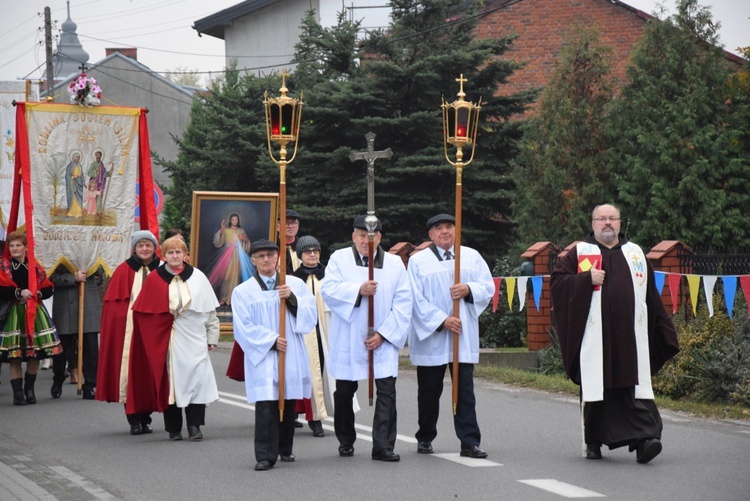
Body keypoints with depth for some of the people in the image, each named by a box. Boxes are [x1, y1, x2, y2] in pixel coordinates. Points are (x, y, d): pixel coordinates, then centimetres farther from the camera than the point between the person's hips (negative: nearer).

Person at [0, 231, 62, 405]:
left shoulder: (35, 267, 11)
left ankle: (29, 388, 20)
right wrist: (19, 293, -18)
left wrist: (37, 294, -8)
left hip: (34, 313, 3)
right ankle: (17, 392, 2)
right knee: (14, 357, -6)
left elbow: (49, 288, 10)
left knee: (36, 355, 2)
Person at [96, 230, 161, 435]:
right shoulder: (123, 271, 2)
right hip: (128, 329, -1)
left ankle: (145, 418, 15)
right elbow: (112, 305, 1)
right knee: (130, 371, -4)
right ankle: (134, 420, 1)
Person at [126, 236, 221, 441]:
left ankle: (194, 425, -5)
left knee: (196, 381, -11)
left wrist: (212, 337, 5)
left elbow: (210, 309, 7)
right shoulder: (154, 279, 2)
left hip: (194, 339, 0)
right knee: (170, 382, 2)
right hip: (165, 340, 0)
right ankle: (173, 428, 11)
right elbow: (143, 311, 1)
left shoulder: (197, 277, 5)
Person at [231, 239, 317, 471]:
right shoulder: (243, 292, 4)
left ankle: (285, 450, 22)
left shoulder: (296, 285, 10)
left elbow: (311, 315, 4)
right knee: (266, 406, -12)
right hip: (262, 357, -3)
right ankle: (265, 456, -11)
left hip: (292, 356, 3)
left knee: (289, 404, 7)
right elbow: (243, 327, -2)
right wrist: (271, 340, -12)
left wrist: (293, 299, -12)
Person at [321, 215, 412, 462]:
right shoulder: (339, 259, 4)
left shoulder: (395, 264, 5)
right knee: (344, 391, 9)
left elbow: (403, 303, 0)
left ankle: (383, 446, -8)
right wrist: (359, 290, -23)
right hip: (348, 341, 0)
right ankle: (345, 441, 26)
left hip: (382, 340, 0)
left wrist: (383, 334, -9)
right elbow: (328, 289, -9)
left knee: (387, 390, -10)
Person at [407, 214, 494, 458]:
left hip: (464, 337, 2)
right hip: (430, 337, -1)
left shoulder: (472, 257, 10)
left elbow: (488, 287, 8)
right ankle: (425, 438, 22)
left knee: (465, 391, -3)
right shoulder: (418, 261, 1)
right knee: (429, 391, 7)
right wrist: (441, 320, -14)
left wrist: (469, 289, -12)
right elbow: (416, 299, -6)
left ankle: (469, 442, -3)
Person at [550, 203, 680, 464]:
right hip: (594, 337, -1)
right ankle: (593, 442, 12)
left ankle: (643, 438, -18)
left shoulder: (635, 254, 16)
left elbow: (651, 296, 18)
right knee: (595, 388, 2)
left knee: (635, 388, -8)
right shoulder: (579, 253, 9)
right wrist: (587, 279, -13)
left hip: (630, 338, 1)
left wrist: (664, 332, 15)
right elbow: (557, 281, 2)